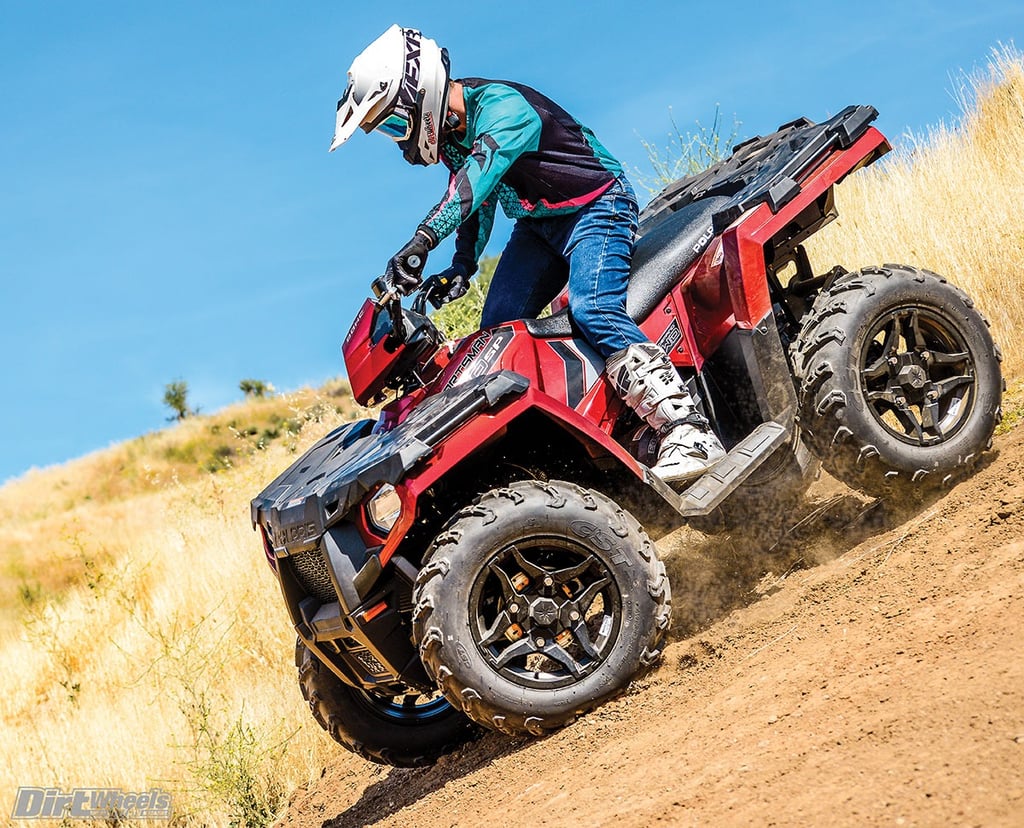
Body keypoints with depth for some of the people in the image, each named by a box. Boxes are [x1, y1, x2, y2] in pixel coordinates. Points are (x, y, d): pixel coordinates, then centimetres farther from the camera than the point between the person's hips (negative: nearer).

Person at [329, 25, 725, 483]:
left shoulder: (502, 105, -26)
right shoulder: (450, 132, 3)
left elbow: (480, 172, -43)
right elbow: (477, 202, 13)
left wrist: (423, 239, -54)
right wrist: (461, 267, -4)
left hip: (594, 208, -9)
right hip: (536, 225, 9)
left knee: (593, 312, -29)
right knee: (497, 327, -4)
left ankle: (688, 431, -35)